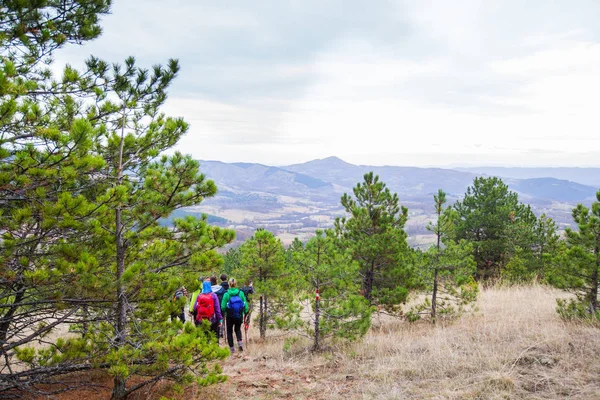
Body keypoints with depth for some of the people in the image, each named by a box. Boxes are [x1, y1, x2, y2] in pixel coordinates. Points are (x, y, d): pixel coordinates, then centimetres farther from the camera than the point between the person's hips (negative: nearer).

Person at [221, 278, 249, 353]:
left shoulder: (226, 294, -12)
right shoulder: (241, 293, -8)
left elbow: (223, 307, -12)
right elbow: (245, 304, -5)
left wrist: (224, 312, 8)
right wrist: (245, 312, 12)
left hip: (229, 316, -2)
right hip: (239, 316, 2)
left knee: (229, 331, 16)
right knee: (238, 329, 25)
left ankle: (231, 347, 17)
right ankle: (240, 341, 2)